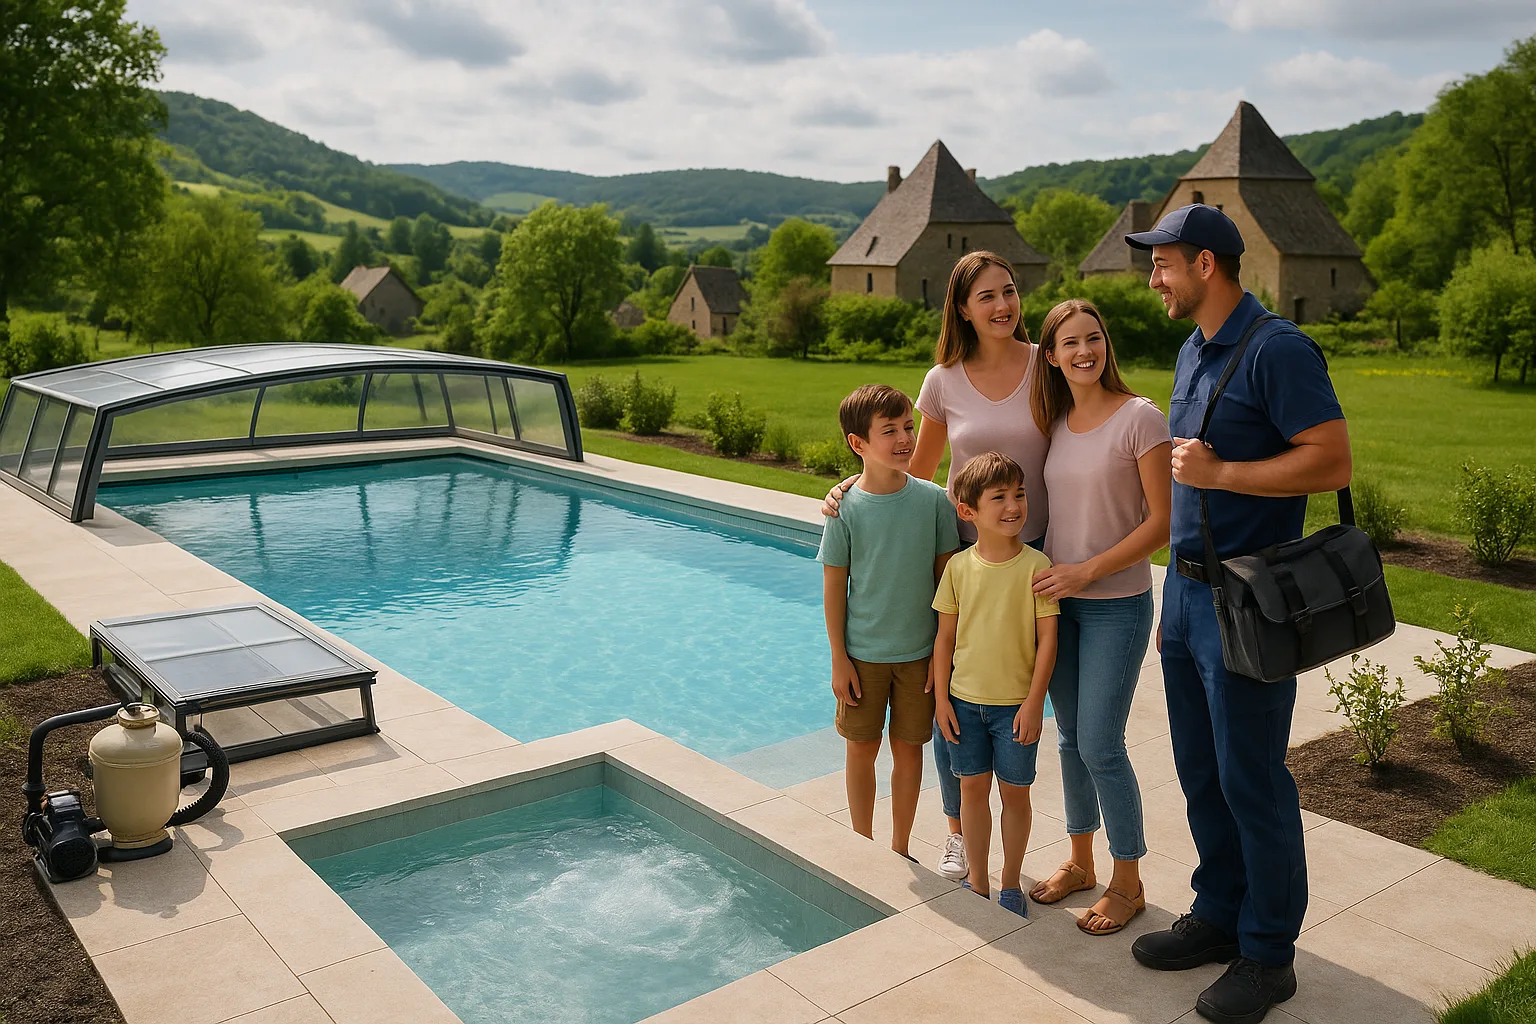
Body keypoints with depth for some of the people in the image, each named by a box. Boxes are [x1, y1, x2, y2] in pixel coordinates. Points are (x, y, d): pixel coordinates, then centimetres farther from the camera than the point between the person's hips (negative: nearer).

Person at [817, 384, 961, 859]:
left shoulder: (933, 500, -7)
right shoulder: (846, 508, -11)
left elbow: (946, 575, -1)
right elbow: (834, 586, -5)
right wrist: (839, 659, -5)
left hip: (919, 653, 1)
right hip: (862, 653, -1)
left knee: (908, 747, 12)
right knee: (862, 748, 11)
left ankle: (900, 849, 30)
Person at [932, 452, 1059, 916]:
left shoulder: (1036, 566, -11)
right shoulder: (958, 567, -4)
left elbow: (1047, 638, -9)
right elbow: (945, 636, 2)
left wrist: (1034, 702, -11)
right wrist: (940, 698, 1)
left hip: (1015, 704, -2)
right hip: (964, 701, 2)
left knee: (1014, 792, 10)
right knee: (973, 789, 12)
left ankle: (1011, 884, 28)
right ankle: (977, 882, 28)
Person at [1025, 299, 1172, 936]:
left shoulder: (1140, 418, -11)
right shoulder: (1056, 423, 7)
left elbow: (1162, 521, -13)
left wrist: (1087, 571, -17)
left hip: (1117, 604, -6)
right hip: (1058, 600, 6)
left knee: (1099, 746, -3)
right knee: (1071, 739, 14)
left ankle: (1127, 884, 15)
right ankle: (1079, 862, 31)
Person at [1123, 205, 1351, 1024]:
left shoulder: (1277, 349, -14)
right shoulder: (1193, 352, 14)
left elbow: (1332, 462, -20)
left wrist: (1218, 473, -20)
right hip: (1187, 588, 9)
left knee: (1251, 781, 2)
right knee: (1201, 772, 16)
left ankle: (1268, 955, 17)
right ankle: (1220, 916, 32)